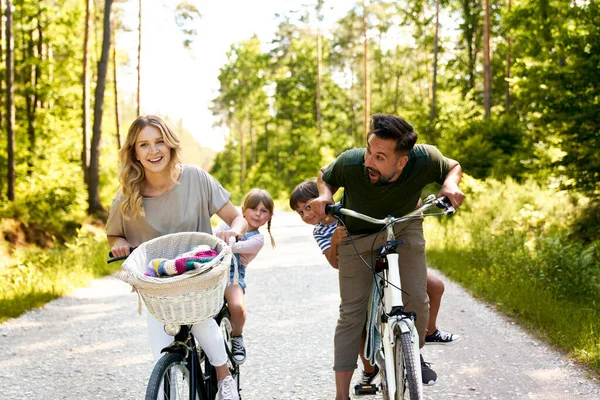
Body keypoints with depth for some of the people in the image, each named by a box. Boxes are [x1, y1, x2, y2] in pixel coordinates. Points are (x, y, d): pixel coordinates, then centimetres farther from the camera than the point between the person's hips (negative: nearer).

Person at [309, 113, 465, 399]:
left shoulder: (425, 159, -32)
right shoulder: (350, 163, -33)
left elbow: (453, 167, -7)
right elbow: (325, 175, -8)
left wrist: (450, 184, -30)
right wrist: (325, 195, -30)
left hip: (404, 228, 1)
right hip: (357, 234, 0)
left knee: (416, 298, -16)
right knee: (351, 313, -5)